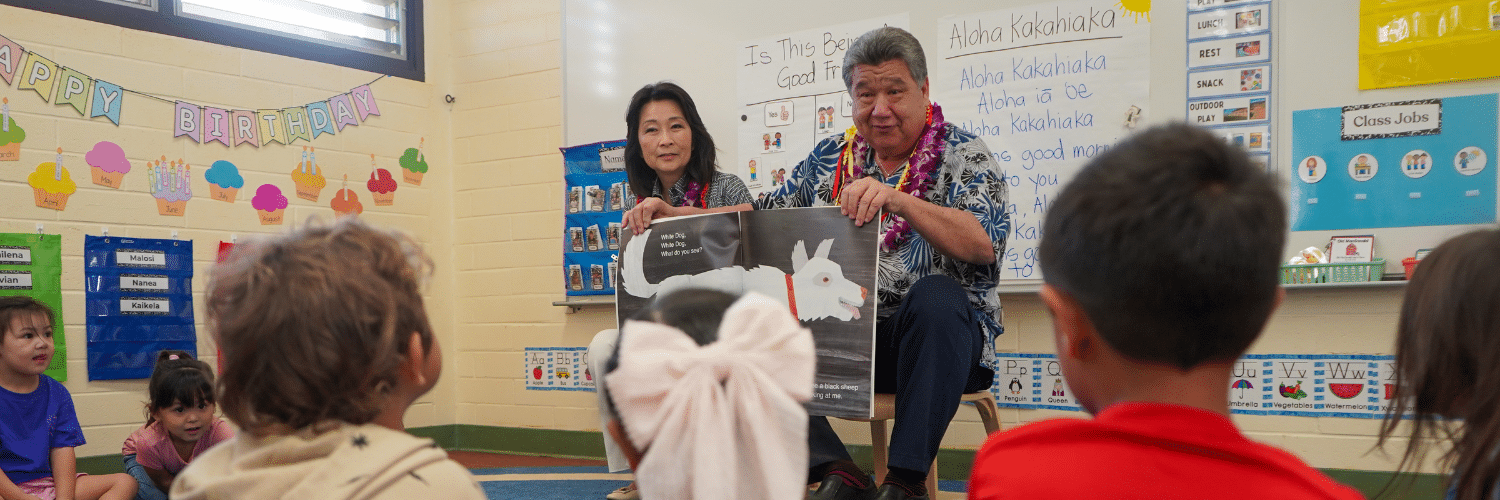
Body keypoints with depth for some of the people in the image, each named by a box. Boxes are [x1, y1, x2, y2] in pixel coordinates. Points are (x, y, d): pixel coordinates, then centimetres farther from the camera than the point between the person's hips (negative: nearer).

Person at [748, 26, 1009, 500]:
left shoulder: (964, 155, -1)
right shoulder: (830, 156, 12)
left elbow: (983, 245, -18)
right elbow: (764, 215, 14)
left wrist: (897, 200, -31)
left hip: (940, 334, -3)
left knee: (935, 296, -37)